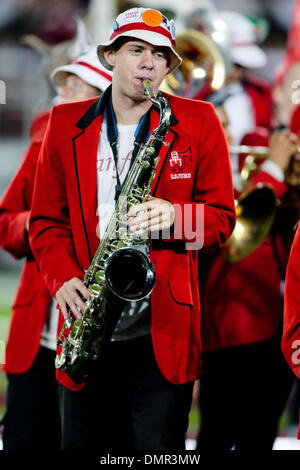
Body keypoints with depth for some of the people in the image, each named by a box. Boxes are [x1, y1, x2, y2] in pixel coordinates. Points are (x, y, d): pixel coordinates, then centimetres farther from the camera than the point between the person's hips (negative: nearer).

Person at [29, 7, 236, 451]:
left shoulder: (198, 122, 5)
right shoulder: (65, 124, 9)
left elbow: (222, 219, 6)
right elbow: (46, 220, 11)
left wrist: (175, 217, -15)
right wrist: (64, 279, -7)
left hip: (163, 336, -2)